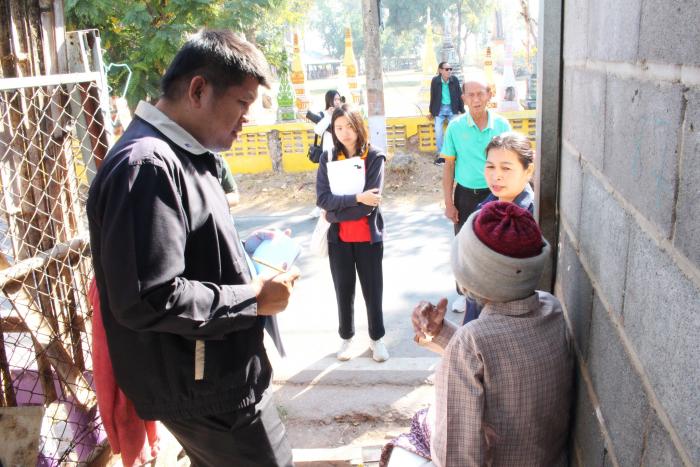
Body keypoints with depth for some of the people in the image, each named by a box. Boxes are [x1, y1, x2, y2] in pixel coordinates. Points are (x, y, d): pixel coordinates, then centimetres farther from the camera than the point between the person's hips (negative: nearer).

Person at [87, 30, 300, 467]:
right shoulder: (146, 166, -25)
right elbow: (149, 299, -31)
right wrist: (254, 299, -21)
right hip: (203, 386, -10)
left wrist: (246, 247, 4)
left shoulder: (181, 154, 9)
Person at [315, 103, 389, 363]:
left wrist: (335, 211, -12)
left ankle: (376, 338, 28)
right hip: (338, 239, 2)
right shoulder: (328, 160, 0)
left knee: (373, 290, 10)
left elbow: (371, 201, -17)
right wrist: (357, 198, -23)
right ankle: (346, 337, 32)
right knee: (344, 290, 14)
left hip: (369, 237, -2)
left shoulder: (374, 157, -8)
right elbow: (322, 198, -12)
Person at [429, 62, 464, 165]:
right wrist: (431, 112, 6)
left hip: (452, 109, 1)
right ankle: (440, 154, 4)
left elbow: (459, 95, 1)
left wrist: (462, 111, 1)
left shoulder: (454, 80, -7)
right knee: (438, 131, -8)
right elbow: (433, 96, 1)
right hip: (439, 109, 0)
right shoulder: (435, 80, -9)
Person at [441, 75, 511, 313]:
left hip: (494, 194, 0)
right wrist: (448, 203, -3)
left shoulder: (502, 125, -6)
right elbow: (449, 166, -1)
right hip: (466, 195, 0)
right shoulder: (456, 126, -6)